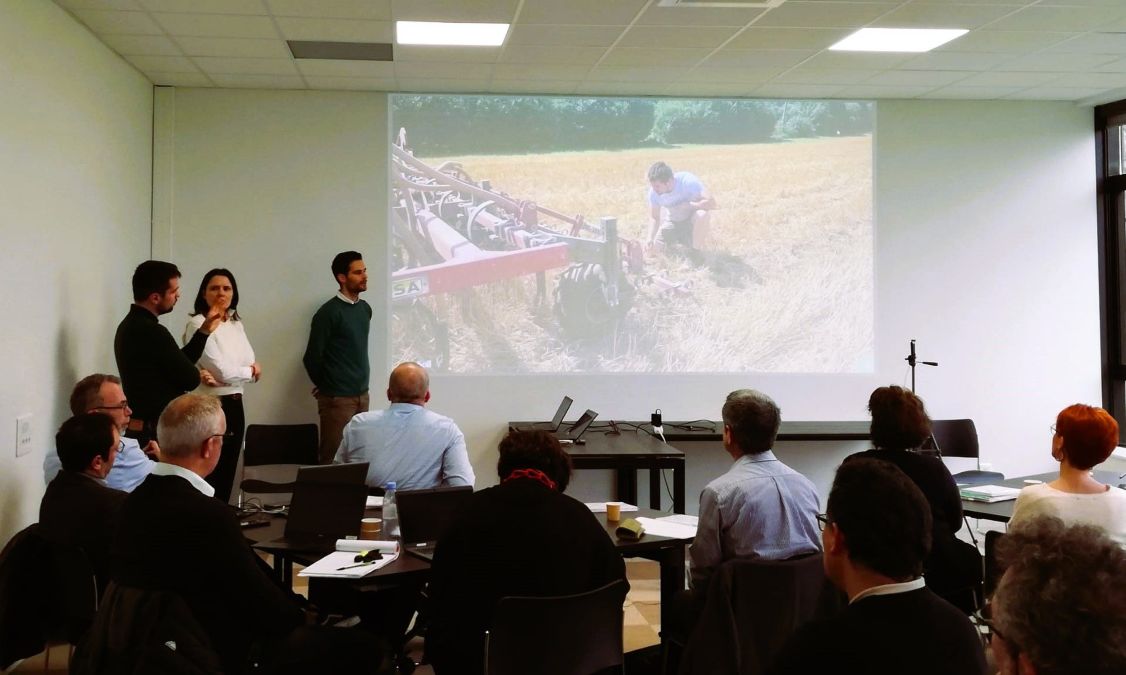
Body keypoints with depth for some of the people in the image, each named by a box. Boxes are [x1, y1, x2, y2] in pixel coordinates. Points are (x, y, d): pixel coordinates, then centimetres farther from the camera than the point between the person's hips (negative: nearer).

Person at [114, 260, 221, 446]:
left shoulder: (129, 326, 11)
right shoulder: (152, 332, -20)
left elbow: (177, 365, 16)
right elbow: (191, 379, -15)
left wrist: (204, 330, 18)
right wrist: (198, 375, 8)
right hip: (157, 432, -10)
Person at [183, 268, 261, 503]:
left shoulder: (236, 325, 13)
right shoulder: (197, 324, -10)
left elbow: (251, 364, 4)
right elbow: (223, 371, -16)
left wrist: (228, 374, -14)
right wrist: (250, 370, 2)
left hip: (234, 405, 7)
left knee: (227, 475, 11)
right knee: (209, 477, -2)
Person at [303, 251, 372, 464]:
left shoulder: (365, 309, 9)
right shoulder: (329, 312, -12)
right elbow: (312, 358, -9)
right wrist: (325, 385, 5)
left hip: (362, 395, 6)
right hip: (338, 398, -6)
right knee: (335, 459, -2)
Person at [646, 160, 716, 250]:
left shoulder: (687, 182, -32)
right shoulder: (654, 192, -20)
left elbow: (711, 202, -37)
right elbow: (654, 218, -10)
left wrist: (688, 205, -38)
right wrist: (650, 238, -26)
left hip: (693, 219, -4)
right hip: (673, 221, 4)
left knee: (703, 215, -38)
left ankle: (697, 249, -15)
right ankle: (680, 239, 20)